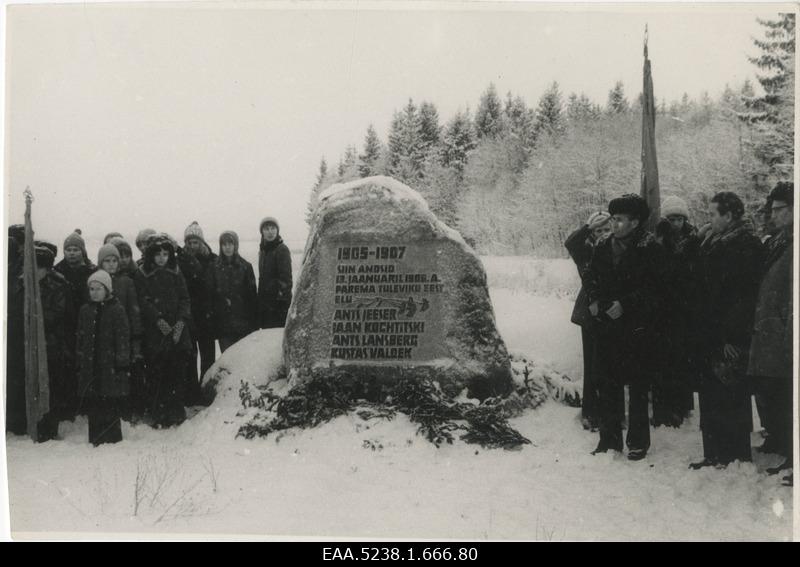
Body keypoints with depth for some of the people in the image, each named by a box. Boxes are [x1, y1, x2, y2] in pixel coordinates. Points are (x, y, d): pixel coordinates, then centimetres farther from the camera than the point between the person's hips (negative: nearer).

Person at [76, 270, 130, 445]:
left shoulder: (117, 310, -3)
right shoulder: (85, 311, 12)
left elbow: (123, 338, -6)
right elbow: (81, 339, 16)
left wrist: (122, 364, -10)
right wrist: (79, 363, 12)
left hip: (110, 365, -5)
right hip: (89, 367, 5)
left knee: (111, 404, -4)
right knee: (92, 405, 7)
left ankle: (112, 438, 5)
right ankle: (96, 439, 15)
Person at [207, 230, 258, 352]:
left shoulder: (245, 266, 4)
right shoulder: (214, 268, 7)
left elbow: (252, 294, 3)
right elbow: (210, 293, 6)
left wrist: (254, 321, -1)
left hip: (243, 322, -1)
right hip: (223, 323, 1)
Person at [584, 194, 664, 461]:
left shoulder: (650, 249, -7)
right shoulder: (603, 247, 9)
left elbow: (653, 288, -11)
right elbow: (591, 277, 16)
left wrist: (625, 304, -18)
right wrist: (594, 299, -2)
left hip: (636, 328, -5)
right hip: (607, 326, 5)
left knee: (637, 385, 3)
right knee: (608, 383, 9)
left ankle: (638, 441, 14)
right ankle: (609, 438, 20)